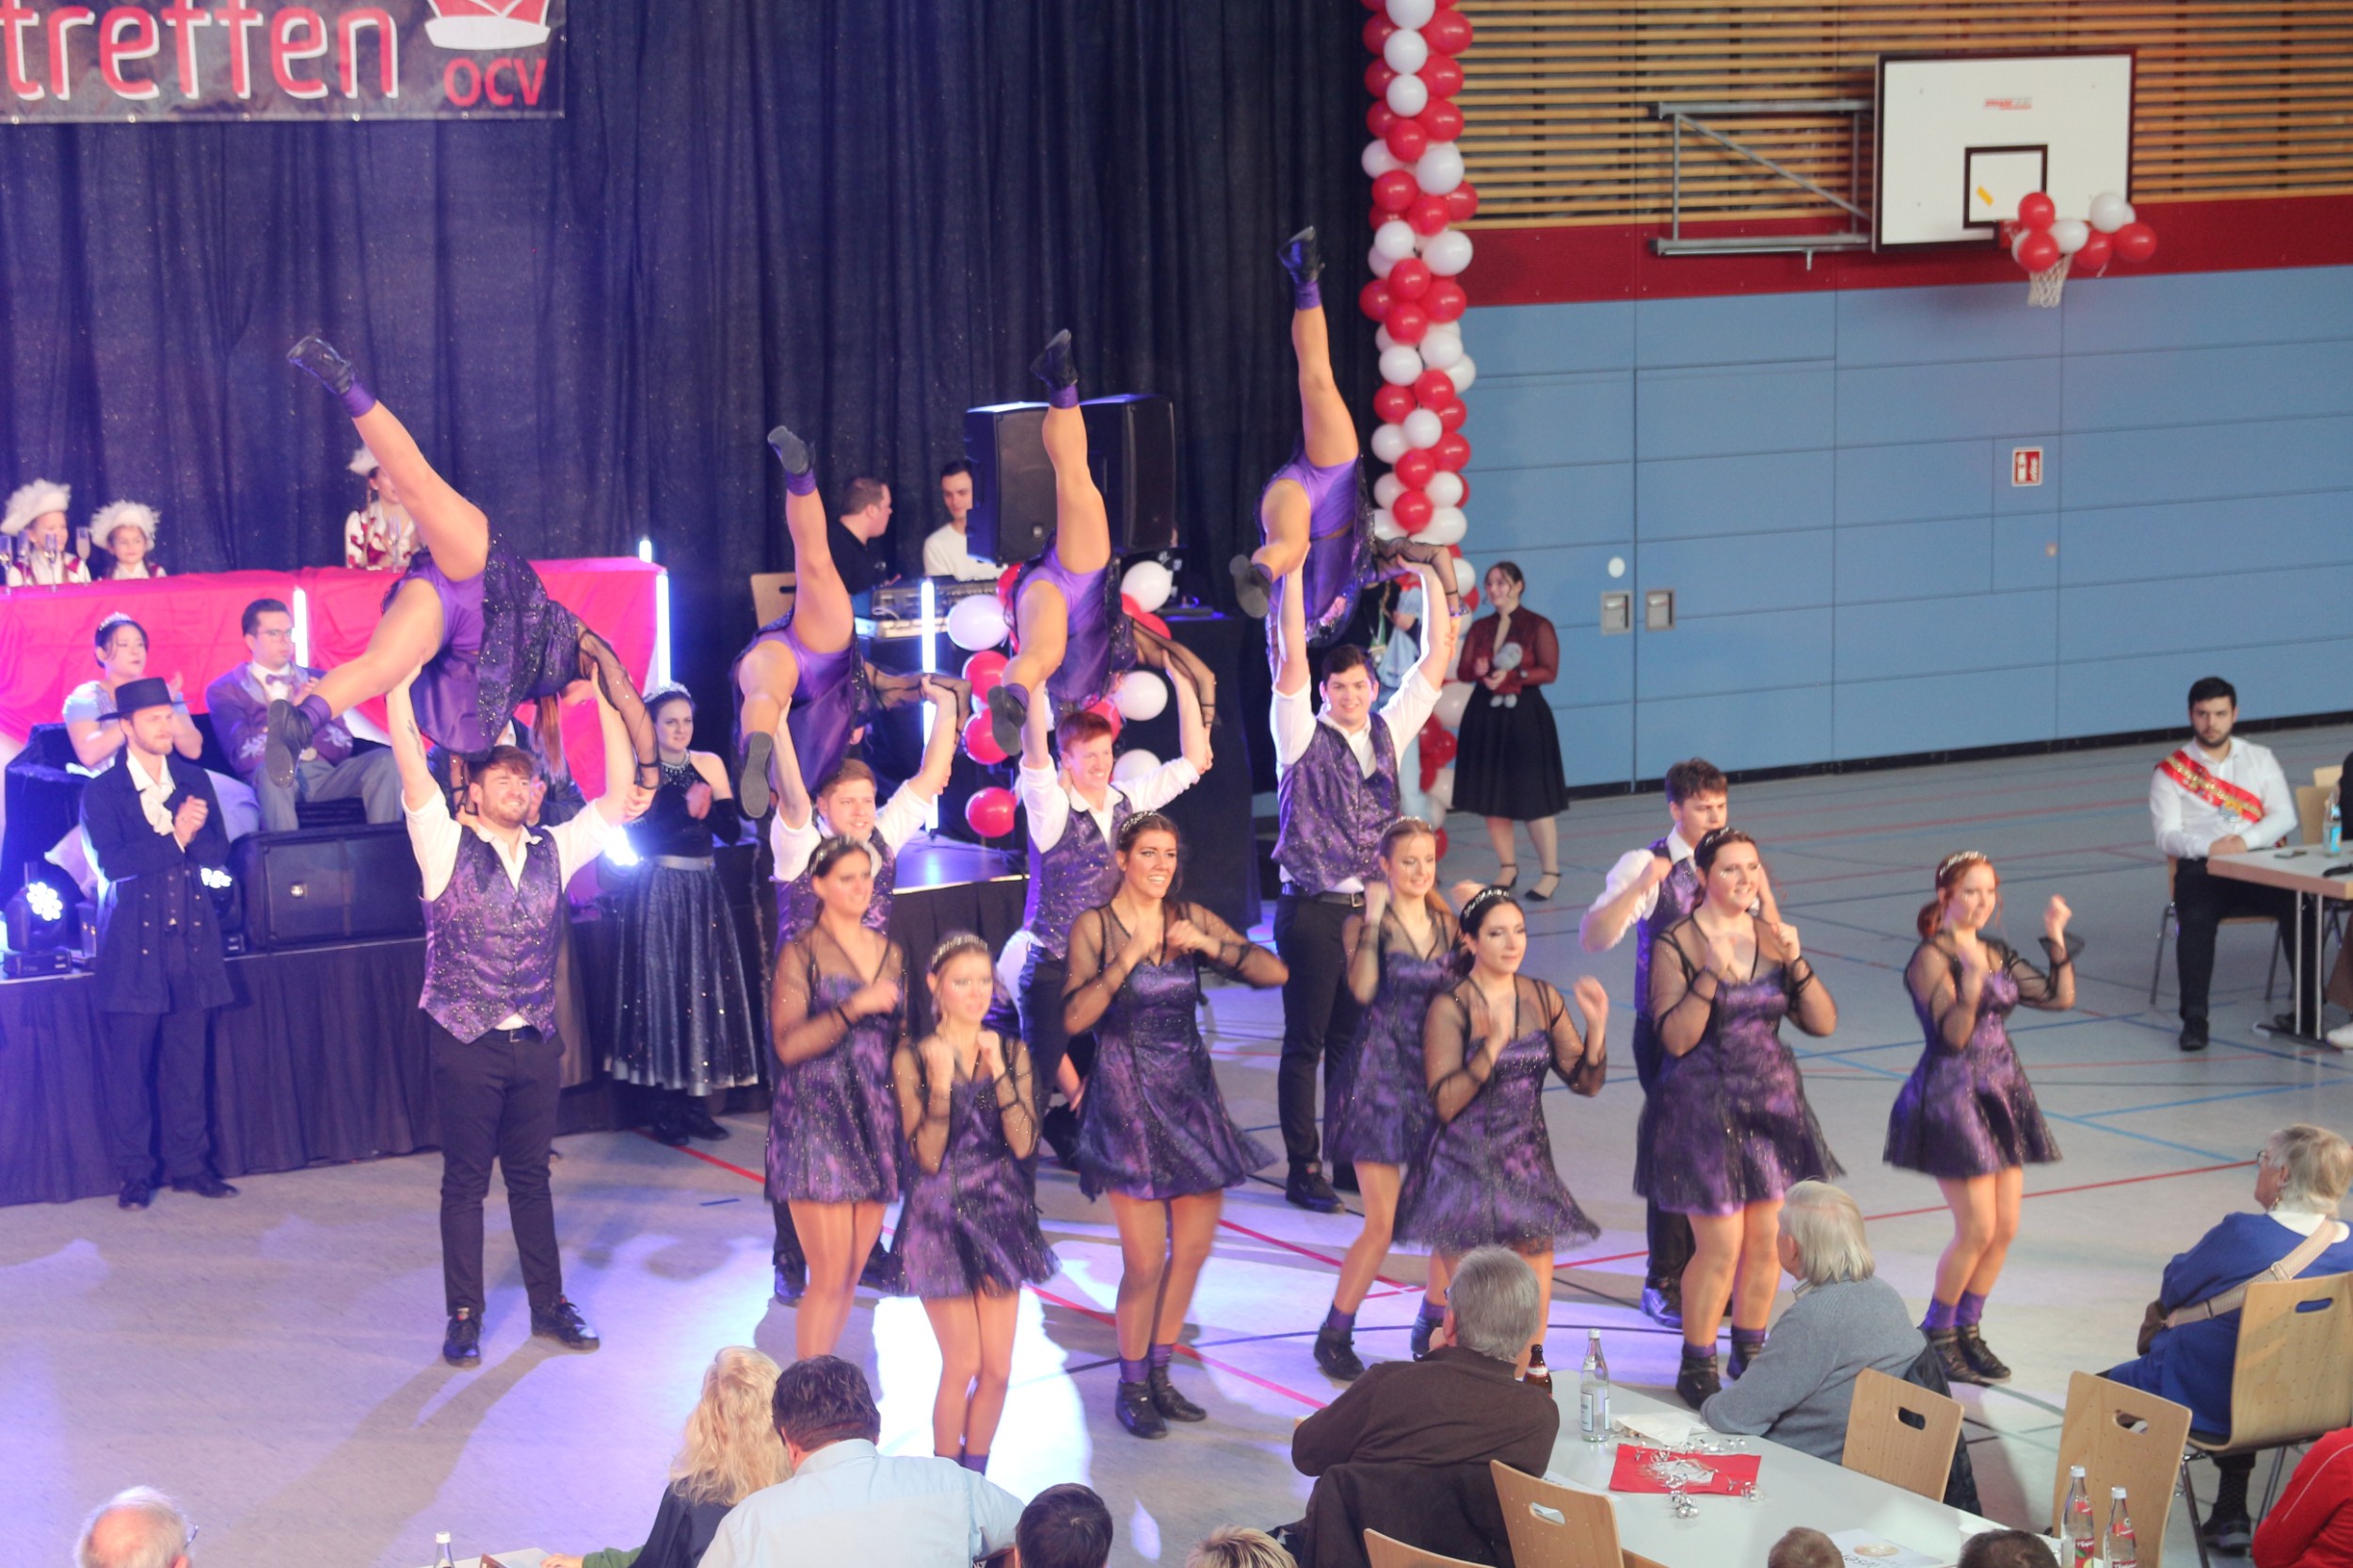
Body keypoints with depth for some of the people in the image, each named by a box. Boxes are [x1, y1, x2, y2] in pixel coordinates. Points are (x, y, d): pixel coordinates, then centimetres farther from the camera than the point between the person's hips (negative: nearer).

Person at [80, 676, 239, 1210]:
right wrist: (175, 837, -14)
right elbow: (111, 863, -13)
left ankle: (188, 1164, 13)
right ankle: (135, 1173, 4)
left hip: (191, 941, 4)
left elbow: (218, 853, 6)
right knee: (131, 1063, -2)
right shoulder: (102, 792, -1)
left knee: (188, 1061, 6)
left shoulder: (195, 781, 12)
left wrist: (190, 834, -13)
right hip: (133, 945, -4)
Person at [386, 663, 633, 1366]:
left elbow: (619, 797, 5)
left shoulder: (554, 851, 7)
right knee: (465, 1182, 4)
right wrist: (401, 679, -17)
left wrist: (606, 701, 3)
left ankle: (548, 1304, 21)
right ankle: (464, 1316, 12)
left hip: (536, 1042, 3)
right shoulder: (446, 846, -3)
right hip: (467, 1043, -3)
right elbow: (412, 764, -13)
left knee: (531, 1177, 12)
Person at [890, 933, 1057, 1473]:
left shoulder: (1012, 1053, 4)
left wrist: (998, 1072, -15)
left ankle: (974, 1478, 18)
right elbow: (927, 1157, -13)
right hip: (940, 1220, -4)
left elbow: (1023, 1144, -7)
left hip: (999, 1218, 4)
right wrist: (941, 1084, -24)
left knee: (998, 1369, 2)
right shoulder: (912, 1058, -6)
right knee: (963, 1365, -8)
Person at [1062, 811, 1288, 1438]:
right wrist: (1129, 956, -21)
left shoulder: (1191, 918, 5)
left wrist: (1208, 944, -14)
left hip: (1191, 1093, 5)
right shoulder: (1095, 926, -6)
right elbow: (1074, 1017, -18)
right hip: (1128, 1098, -5)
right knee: (1145, 1259, -7)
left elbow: (1273, 971, -1)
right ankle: (1131, 1386, 11)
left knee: (1194, 1246, 8)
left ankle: (1160, 1371, 25)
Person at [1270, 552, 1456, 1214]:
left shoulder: (1388, 732, 9)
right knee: (1305, 1043, 0)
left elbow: (1435, 661, 8)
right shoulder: (1304, 737, -4)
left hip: (1370, 907, 5)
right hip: (1312, 910, -5)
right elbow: (1292, 661, -16)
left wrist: (1433, 576, 3)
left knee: (1353, 1039, 11)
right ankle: (1303, 1171, 2)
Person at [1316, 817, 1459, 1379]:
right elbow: (1363, 989, -20)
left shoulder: (1448, 926, 11)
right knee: (1381, 1223, -7)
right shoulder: (1368, 924, -4)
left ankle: (1436, 1325, 22)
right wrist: (1373, 919, -23)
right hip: (1381, 1076, -5)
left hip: (1437, 1075, 5)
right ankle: (1334, 1334, 7)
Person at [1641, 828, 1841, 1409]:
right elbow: (1676, 1038, -17)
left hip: (1773, 1102, 5)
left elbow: (1823, 1023, 0)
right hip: (1704, 1108, -5)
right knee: (1721, 1245, -7)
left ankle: (1749, 1351, 28)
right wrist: (1711, 974, -26)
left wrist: (1795, 961, -13)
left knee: (1767, 1239, 8)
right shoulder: (1676, 944, -9)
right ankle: (1696, 1367, 9)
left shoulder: (1773, 938, 6)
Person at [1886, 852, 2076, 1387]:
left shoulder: (1997, 954, 10)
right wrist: (1970, 978, -35)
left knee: (2005, 1227, 6)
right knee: (1978, 1228, -9)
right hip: (1950, 1096, -8)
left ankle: (1968, 1329, 20)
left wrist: (2056, 940, 4)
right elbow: (1953, 1035, -22)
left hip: (2001, 1092, 8)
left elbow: (2059, 998, 12)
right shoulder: (1930, 958, -12)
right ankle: (1937, 1334, 8)